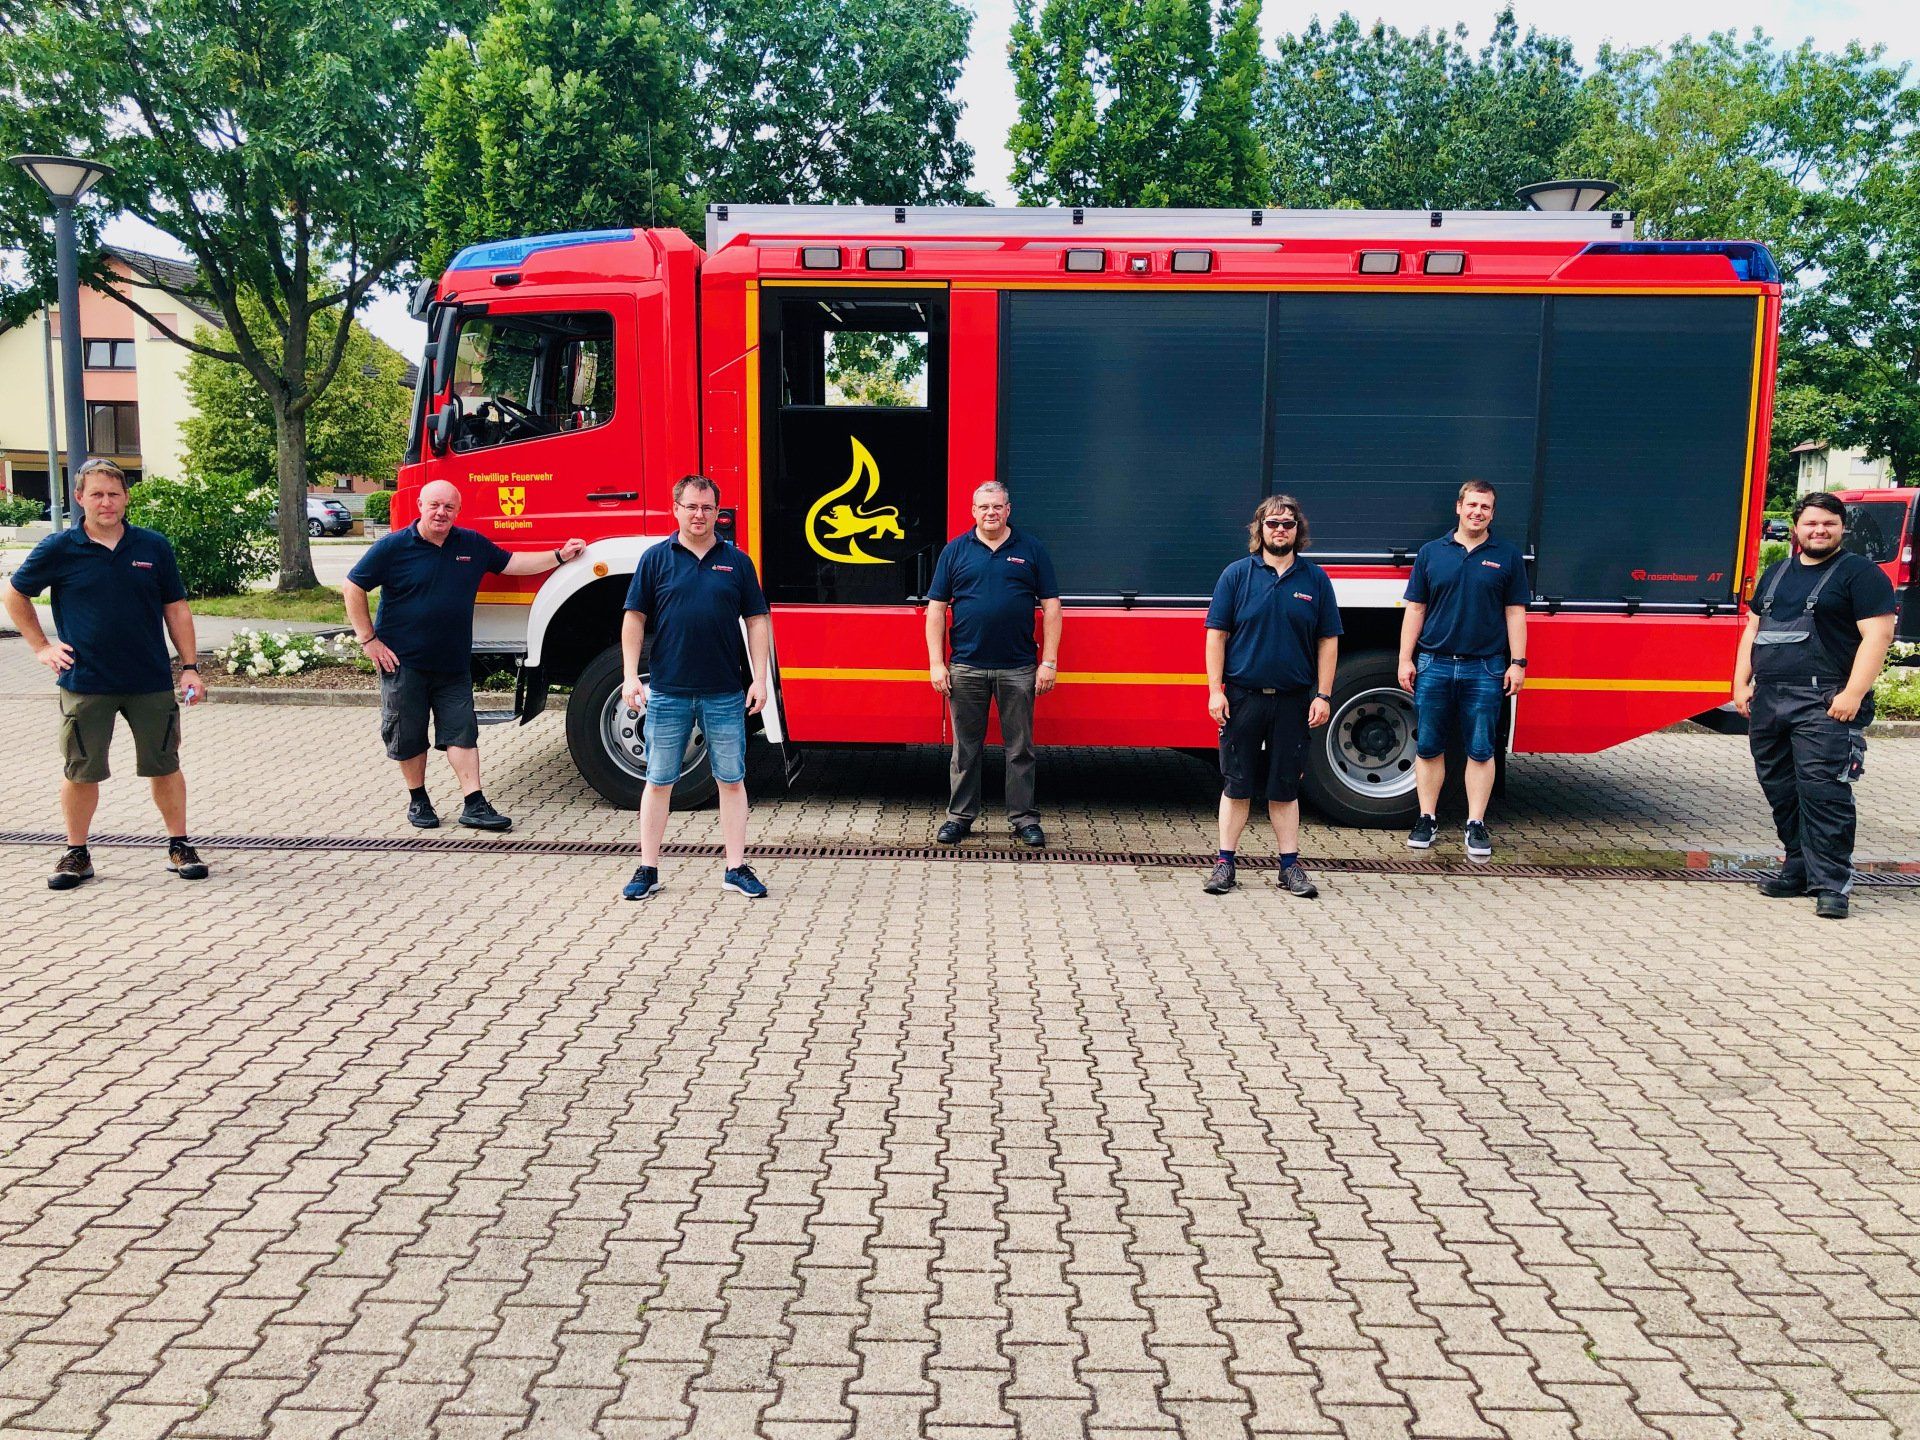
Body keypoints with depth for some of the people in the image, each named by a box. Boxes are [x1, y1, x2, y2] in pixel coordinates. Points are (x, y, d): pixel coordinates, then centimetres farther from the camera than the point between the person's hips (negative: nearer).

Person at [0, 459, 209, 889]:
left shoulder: (154, 546, 2)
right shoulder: (59, 549, -2)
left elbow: (176, 609, 6)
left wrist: (189, 667, 2)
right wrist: (41, 647, 5)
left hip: (152, 682, 1)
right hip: (85, 684, -1)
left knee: (165, 766, 7)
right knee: (81, 772, 7)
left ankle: (180, 846, 19)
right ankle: (77, 853, 21)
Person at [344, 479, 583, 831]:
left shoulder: (473, 545, 5)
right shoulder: (393, 547, -7)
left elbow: (511, 564, 16)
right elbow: (353, 588, -4)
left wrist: (559, 556, 7)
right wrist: (369, 639, -8)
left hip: (453, 665, 3)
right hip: (403, 662, -3)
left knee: (462, 732, 1)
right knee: (408, 736, 6)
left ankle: (475, 805, 2)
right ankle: (417, 800, 23)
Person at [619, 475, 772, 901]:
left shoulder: (736, 561, 6)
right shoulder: (656, 559, 3)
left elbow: (756, 622, 6)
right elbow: (634, 619, 2)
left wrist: (760, 678, -1)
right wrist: (631, 676, -6)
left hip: (725, 694, 1)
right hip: (668, 693, -1)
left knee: (731, 781, 6)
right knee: (659, 782, 7)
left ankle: (736, 869, 14)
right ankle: (648, 870, 16)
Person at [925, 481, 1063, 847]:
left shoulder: (1031, 549, 5)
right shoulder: (955, 551, 7)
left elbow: (1051, 607, 4)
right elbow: (936, 608, 6)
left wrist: (1049, 661, -3)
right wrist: (936, 662, -2)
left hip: (1018, 669, 0)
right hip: (966, 669, 1)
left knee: (1020, 748, 5)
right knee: (966, 748, 8)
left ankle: (1024, 818, 15)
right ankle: (960, 816, 18)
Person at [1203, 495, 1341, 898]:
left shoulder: (1315, 579, 5)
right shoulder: (1237, 574, 1)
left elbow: (1328, 640, 6)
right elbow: (1216, 634, 0)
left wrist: (1322, 695, 0)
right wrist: (1215, 691, -6)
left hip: (1293, 700, 1)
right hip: (1243, 697, -1)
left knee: (1285, 786, 8)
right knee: (1236, 784, 5)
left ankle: (1290, 865, 16)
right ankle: (1225, 862, 13)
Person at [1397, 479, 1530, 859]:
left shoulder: (1507, 555, 6)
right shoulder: (1432, 552, 8)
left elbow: (1515, 612, 6)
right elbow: (1415, 609, 8)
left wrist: (1518, 662, -1)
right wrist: (1406, 659, 2)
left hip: (1485, 668, -1)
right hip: (1433, 664, 1)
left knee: (1481, 750, 2)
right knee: (1428, 747, 5)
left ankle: (1476, 825, 9)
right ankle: (1427, 818, 15)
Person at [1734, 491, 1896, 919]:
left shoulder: (1860, 573, 0)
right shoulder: (1776, 574, 20)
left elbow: (1878, 634, -8)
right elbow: (1752, 629, 24)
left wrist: (1853, 694, -17)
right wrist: (1741, 683, 13)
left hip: (1824, 705, -7)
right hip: (1767, 703, 7)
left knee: (1823, 792, -12)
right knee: (1781, 791, 10)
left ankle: (1831, 884, -9)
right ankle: (1799, 868, 21)